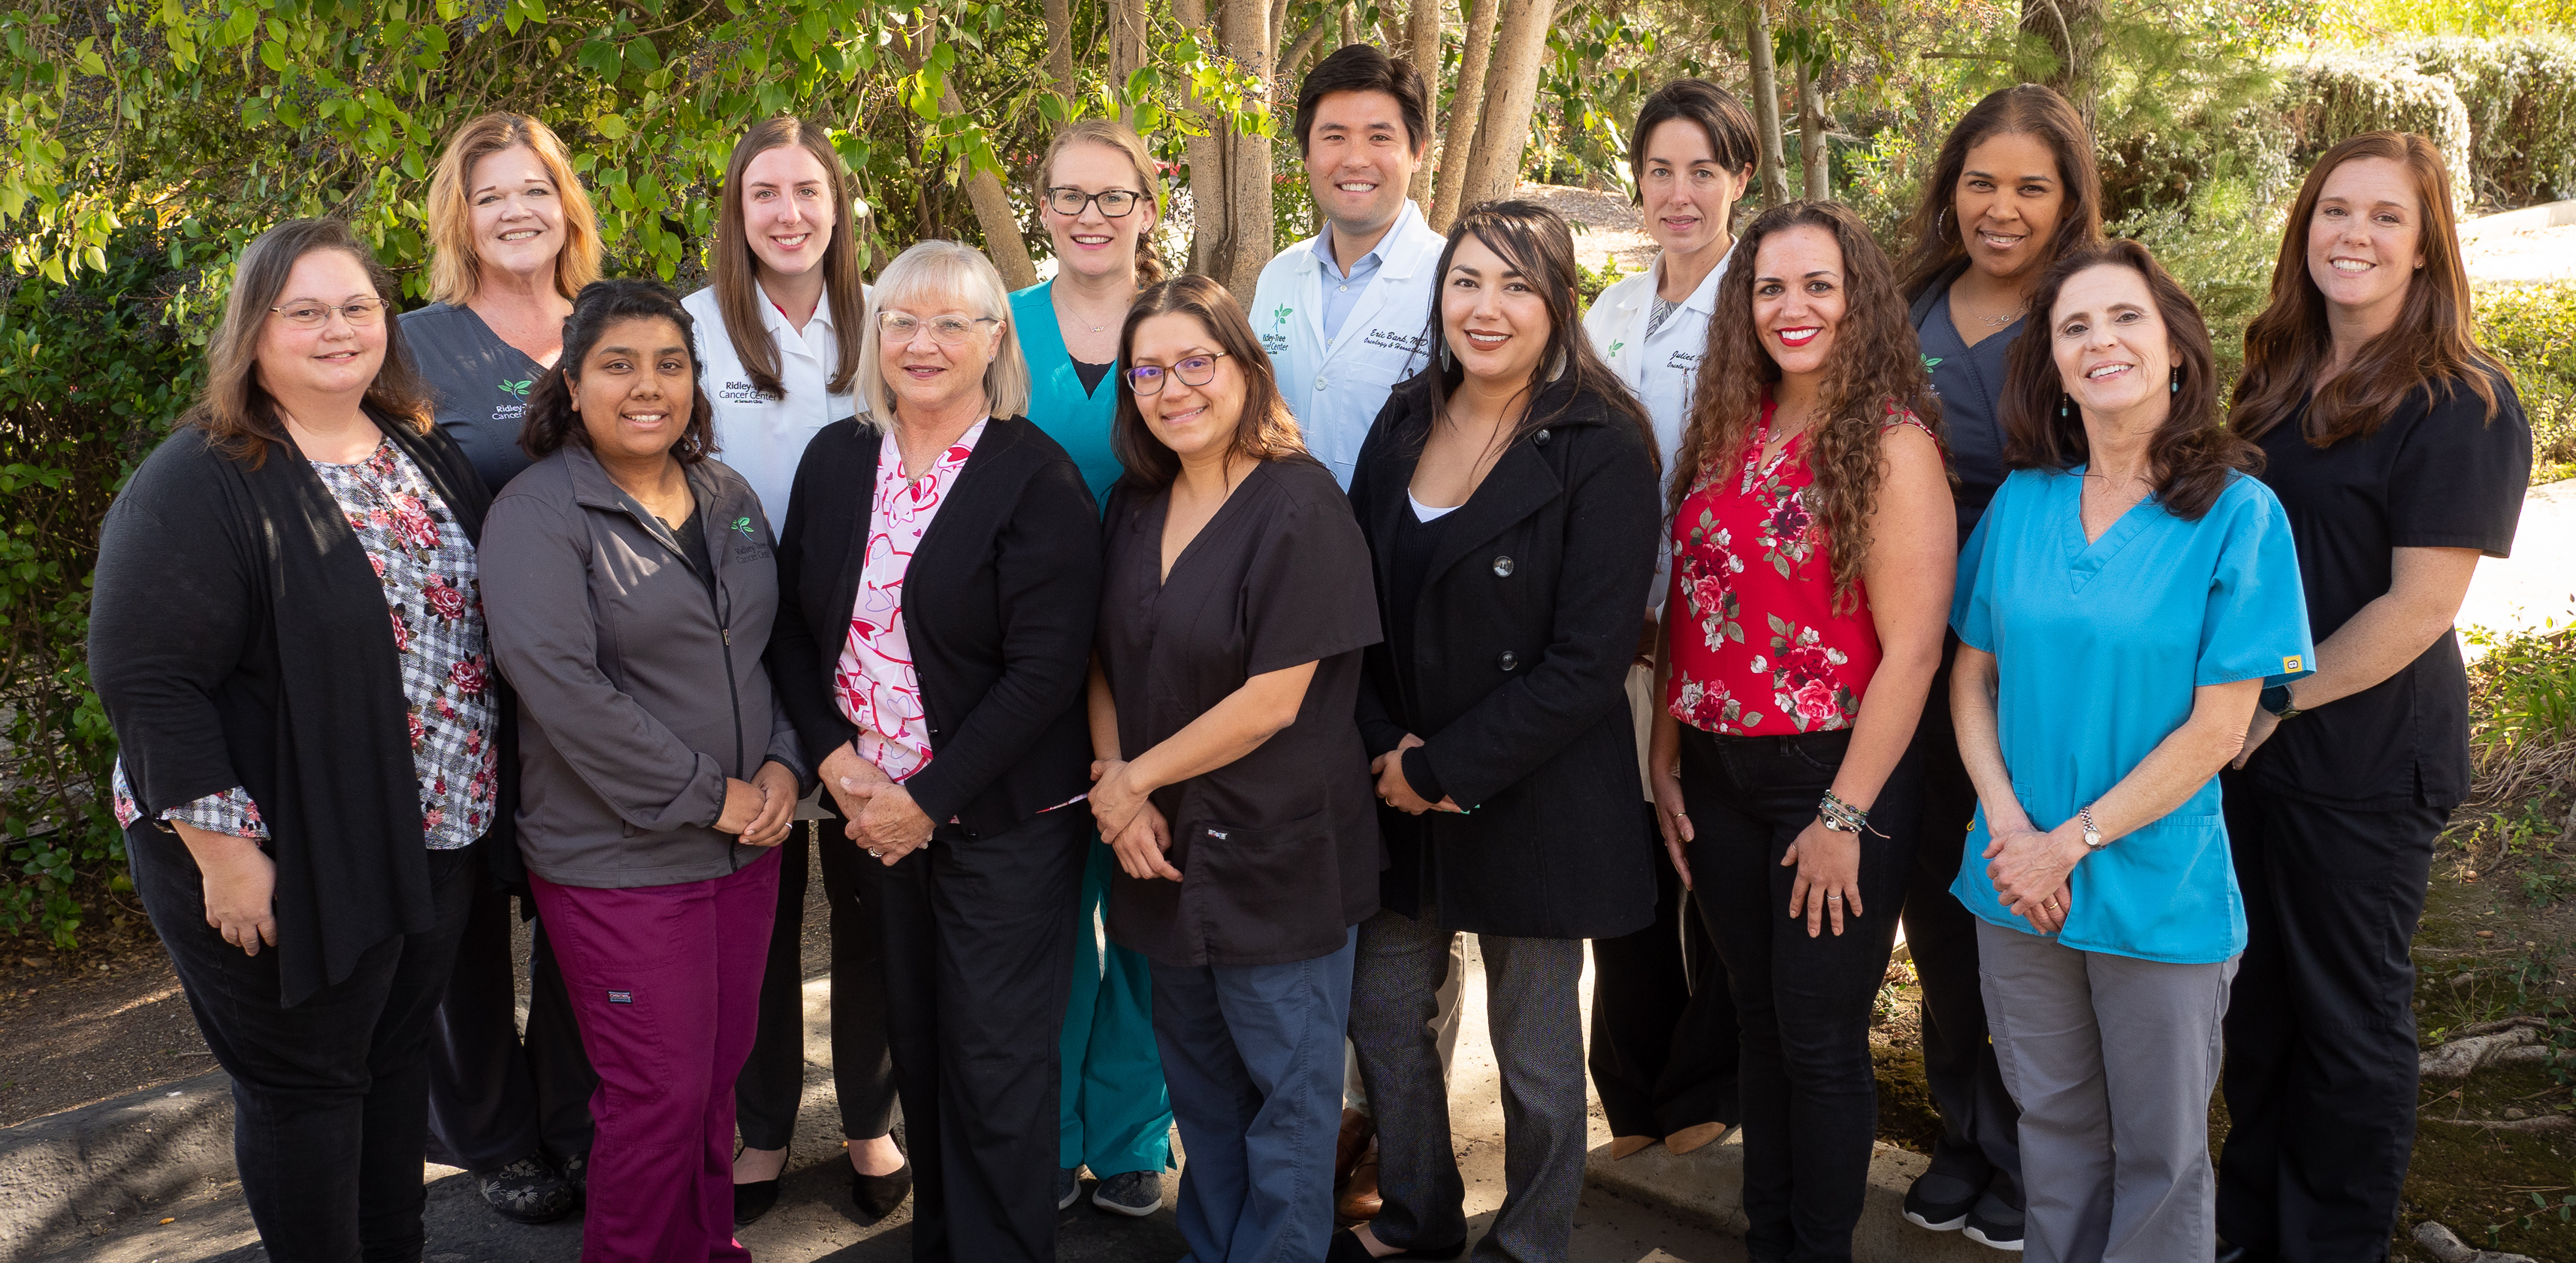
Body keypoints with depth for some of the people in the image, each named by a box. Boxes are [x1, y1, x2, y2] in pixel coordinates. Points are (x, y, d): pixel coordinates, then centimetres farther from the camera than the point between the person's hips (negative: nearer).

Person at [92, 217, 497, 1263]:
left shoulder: (422, 456, 8)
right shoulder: (199, 485, -15)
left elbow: (469, 622, 17)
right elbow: (148, 679, -20)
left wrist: (476, 804, 13)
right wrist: (224, 851, -21)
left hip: (431, 843, 7)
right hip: (293, 863, -7)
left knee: (397, 1058, 20)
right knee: (304, 1083, 8)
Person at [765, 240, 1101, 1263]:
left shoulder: (1037, 478, -11)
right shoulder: (835, 460, 6)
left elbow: (1045, 671, -16)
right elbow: (793, 625, 8)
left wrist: (926, 799, -15)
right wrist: (839, 762, -6)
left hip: (1003, 822, -5)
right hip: (872, 812, 5)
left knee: (996, 1064, 2)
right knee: (916, 1047, 15)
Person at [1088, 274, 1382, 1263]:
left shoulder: (1299, 507, -16)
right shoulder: (1137, 505, 6)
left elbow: (1274, 701, -19)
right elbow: (1104, 663, 8)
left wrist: (1133, 778, -11)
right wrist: (1112, 788, -8)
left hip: (1278, 859, -6)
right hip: (1167, 848, 7)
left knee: (1286, 1096, 8)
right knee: (1198, 1087, 20)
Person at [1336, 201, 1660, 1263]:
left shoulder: (1602, 448, -13)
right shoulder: (1404, 426, 4)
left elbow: (1590, 660, -18)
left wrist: (1446, 768, -16)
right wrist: (1387, 749, -8)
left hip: (1535, 802, -5)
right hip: (1398, 789, 6)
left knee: (1534, 1053, 9)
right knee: (1381, 1013, 17)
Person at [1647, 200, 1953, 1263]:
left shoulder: (1893, 444, -11)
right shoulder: (1726, 433, 7)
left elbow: (1911, 650, -15)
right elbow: (1688, 609, 10)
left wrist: (1845, 817, -16)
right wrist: (1665, 762, 6)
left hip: (1835, 776, -5)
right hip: (1718, 778, 5)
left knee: (1819, 1039, 5)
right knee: (1758, 1023, 16)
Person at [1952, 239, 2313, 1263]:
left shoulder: (2238, 514, -10)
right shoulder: (2022, 500, 2)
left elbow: (2218, 727, -12)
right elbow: (1972, 675, 4)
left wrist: (2073, 841, -14)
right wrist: (2008, 824, -10)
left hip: (2159, 893, -3)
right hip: (2019, 886, 3)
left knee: (2159, 1154, 12)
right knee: (2053, 1124, 18)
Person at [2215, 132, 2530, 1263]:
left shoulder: (2460, 405, -13)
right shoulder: (2282, 378, 8)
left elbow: (2419, 605, -17)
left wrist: (2276, 704, -13)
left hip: (2366, 758, -6)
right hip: (2249, 742, 7)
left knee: (2349, 1010, 8)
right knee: (2255, 991, 17)